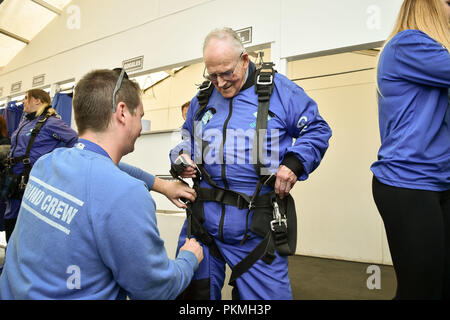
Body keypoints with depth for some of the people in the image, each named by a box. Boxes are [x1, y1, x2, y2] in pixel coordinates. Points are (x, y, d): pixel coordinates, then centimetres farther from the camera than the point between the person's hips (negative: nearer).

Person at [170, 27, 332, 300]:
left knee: (266, 294, 7)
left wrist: (295, 162, -12)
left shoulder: (279, 89, -1)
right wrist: (181, 157, 3)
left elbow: (317, 130, 4)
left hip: (258, 226, -3)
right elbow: (187, 139, 25)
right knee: (194, 291, 15)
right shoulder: (202, 99, 11)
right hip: (204, 218, 4)